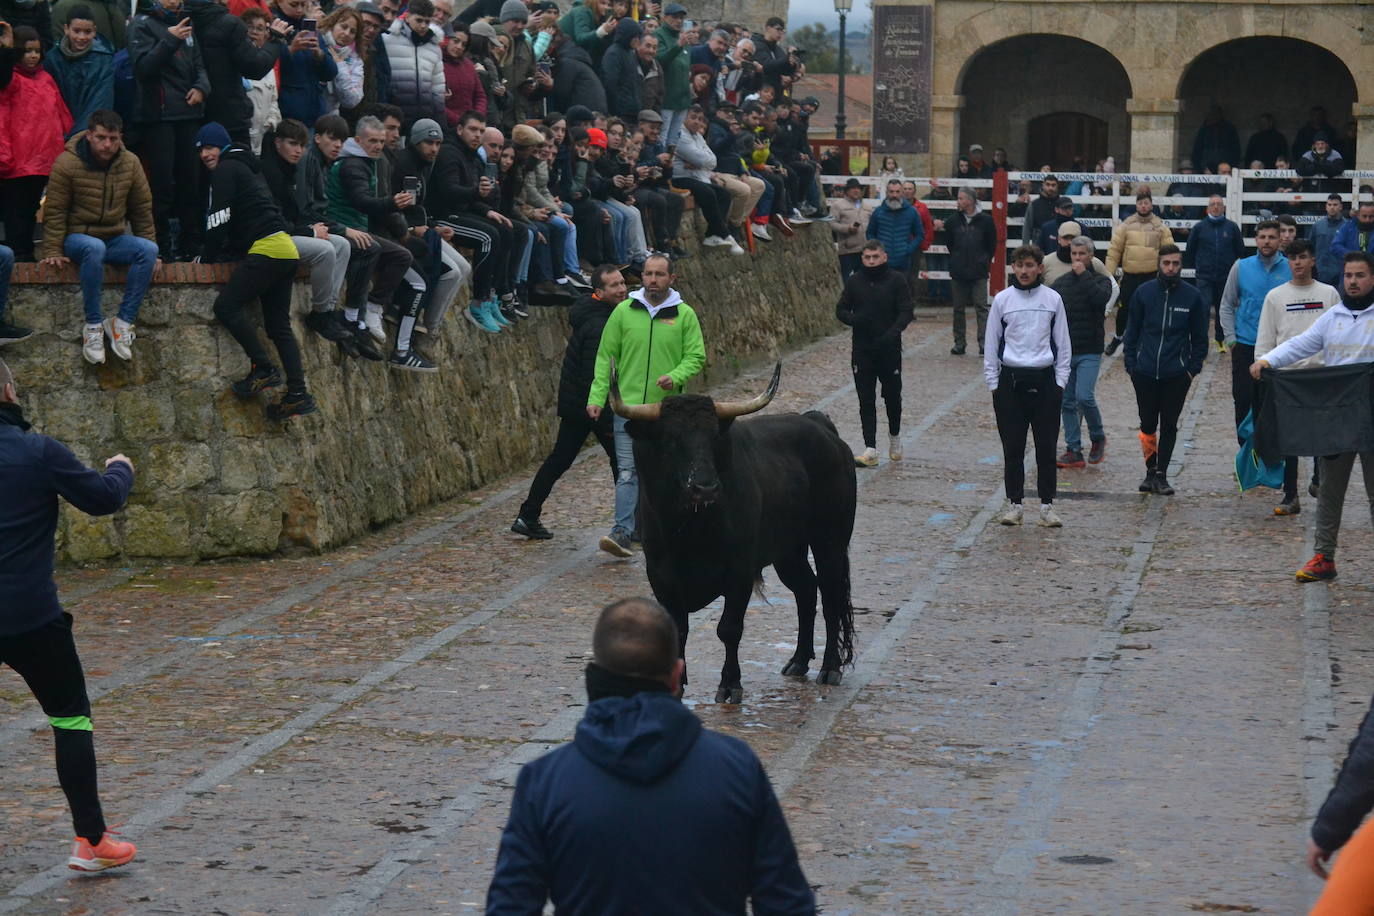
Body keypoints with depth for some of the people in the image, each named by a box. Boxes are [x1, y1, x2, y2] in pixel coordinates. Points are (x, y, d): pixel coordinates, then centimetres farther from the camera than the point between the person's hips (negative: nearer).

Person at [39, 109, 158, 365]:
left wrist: (149, 249, 8)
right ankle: (93, 326, -31)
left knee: (148, 249, -28)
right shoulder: (67, 164, -10)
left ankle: (124, 322, -25)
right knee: (95, 248, -40)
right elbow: (55, 212, -8)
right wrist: (53, 251, -13)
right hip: (77, 237, -4)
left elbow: (142, 209, 9)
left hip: (114, 239, 4)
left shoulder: (130, 164, 1)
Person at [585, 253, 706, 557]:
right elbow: (605, 356, 6)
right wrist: (596, 397, -1)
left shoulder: (684, 315, 3)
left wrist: (675, 376, -16)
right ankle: (623, 532, -13)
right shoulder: (624, 311, 3)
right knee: (627, 471, -8)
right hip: (627, 406, -1)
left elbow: (696, 356, 4)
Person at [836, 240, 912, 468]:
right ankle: (870, 450, -2)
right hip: (862, 350, 2)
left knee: (892, 396, 11)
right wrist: (853, 319, -15)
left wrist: (893, 332, -24)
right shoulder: (855, 281, 4)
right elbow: (841, 309, 8)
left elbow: (906, 312, -7)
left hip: (889, 349, -2)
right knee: (866, 400, -1)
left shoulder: (896, 280, -3)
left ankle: (895, 437, 37)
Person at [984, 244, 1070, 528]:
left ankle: (1047, 504, 7)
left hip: (1044, 379, 0)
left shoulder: (1052, 299, 5)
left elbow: (1062, 343, 9)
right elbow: (991, 343, 7)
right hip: (1010, 379, 0)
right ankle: (1014, 502, 9)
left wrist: (1061, 381, 3)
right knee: (1013, 446, 2)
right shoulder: (1002, 300, 4)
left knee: (1046, 446, 1)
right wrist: (993, 382, 2)